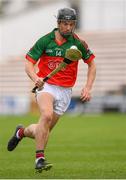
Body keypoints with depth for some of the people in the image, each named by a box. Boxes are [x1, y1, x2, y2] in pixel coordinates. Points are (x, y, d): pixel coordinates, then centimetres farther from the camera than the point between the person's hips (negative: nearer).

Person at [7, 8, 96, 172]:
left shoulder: (78, 43, -2)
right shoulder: (45, 41, -6)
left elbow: (92, 65, 9)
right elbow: (29, 63, -6)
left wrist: (88, 87, -3)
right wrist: (35, 78, -27)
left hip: (65, 92, 3)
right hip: (46, 86, -3)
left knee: (44, 131, 5)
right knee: (47, 115, -32)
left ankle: (22, 132, 38)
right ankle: (39, 159, -28)